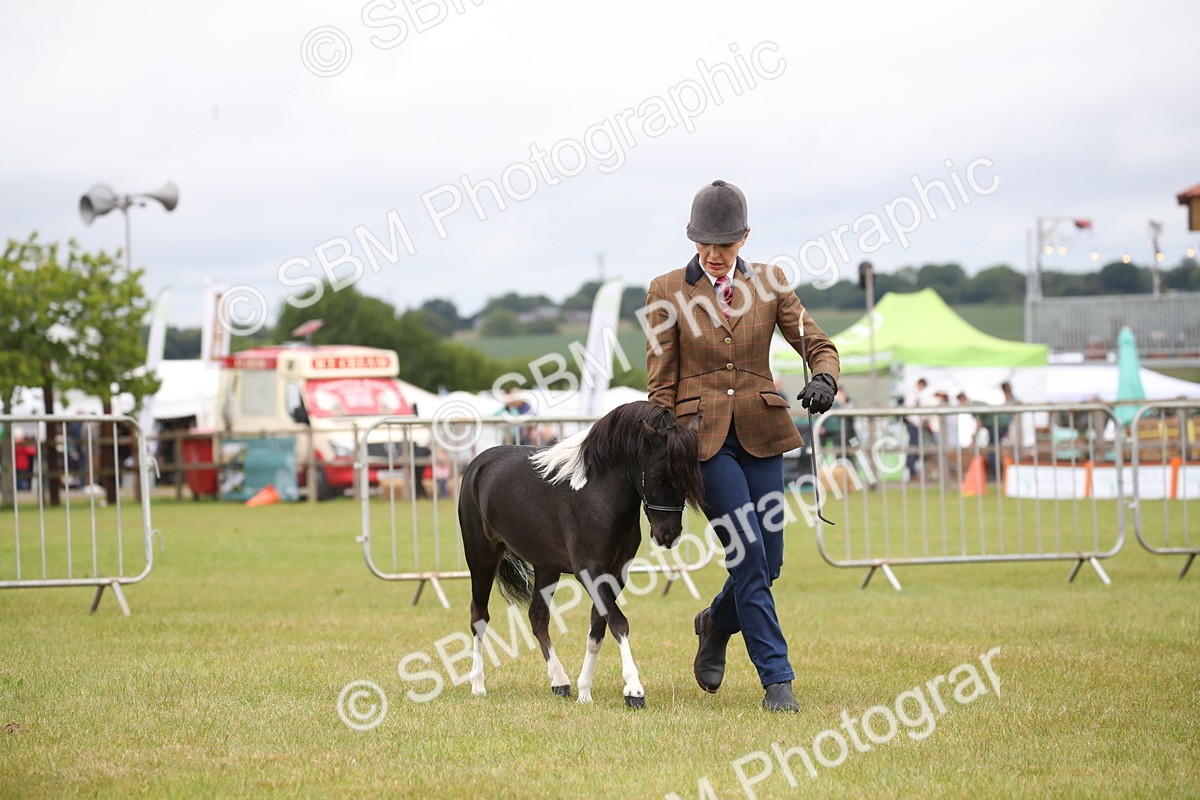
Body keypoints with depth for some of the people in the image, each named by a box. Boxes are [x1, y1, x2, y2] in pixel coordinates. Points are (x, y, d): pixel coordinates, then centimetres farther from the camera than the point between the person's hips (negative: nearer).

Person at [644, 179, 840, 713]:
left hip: (761, 433, 3)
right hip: (703, 434, -3)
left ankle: (715, 624, 36)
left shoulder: (769, 284, 6)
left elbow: (818, 344, 4)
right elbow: (660, 383, 0)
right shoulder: (667, 291, 0)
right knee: (749, 556, -11)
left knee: (768, 562, 4)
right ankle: (777, 679, -4)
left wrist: (824, 379, -20)